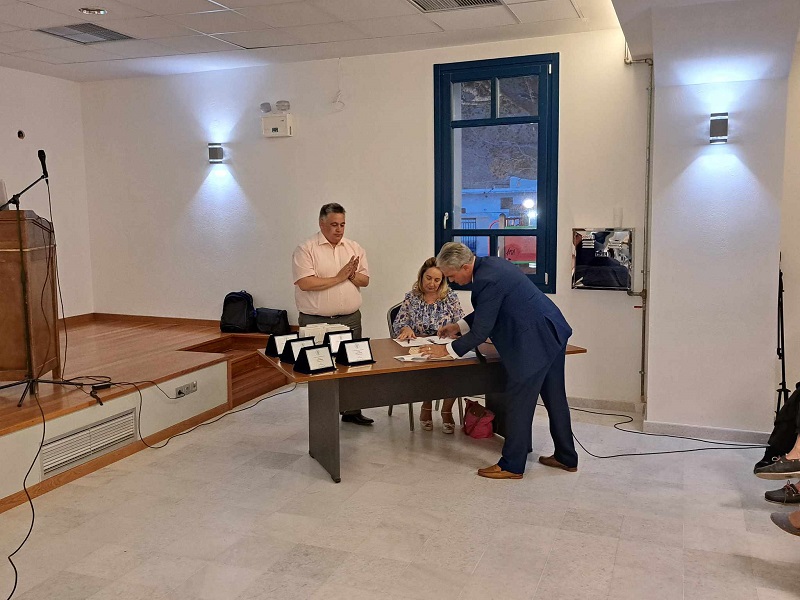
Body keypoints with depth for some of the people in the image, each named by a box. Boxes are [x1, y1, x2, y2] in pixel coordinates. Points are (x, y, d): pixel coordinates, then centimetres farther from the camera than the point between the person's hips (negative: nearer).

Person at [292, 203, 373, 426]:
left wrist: (352, 275, -13)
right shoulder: (306, 249, -7)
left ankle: (352, 411, 25)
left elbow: (365, 280, 9)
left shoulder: (354, 248, 9)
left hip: (350, 319, 5)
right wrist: (338, 278, -14)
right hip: (316, 322, -4)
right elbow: (305, 283, -18)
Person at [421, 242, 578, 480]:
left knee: (518, 402, 0)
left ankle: (512, 466, 11)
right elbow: (486, 311, 21)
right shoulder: (491, 264, 8)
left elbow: (480, 332, -18)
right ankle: (566, 457, 31)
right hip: (552, 333, 10)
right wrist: (458, 326, 18)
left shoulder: (487, 281, -23)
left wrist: (448, 350, -6)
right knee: (555, 398, 18)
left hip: (535, 342, -10)